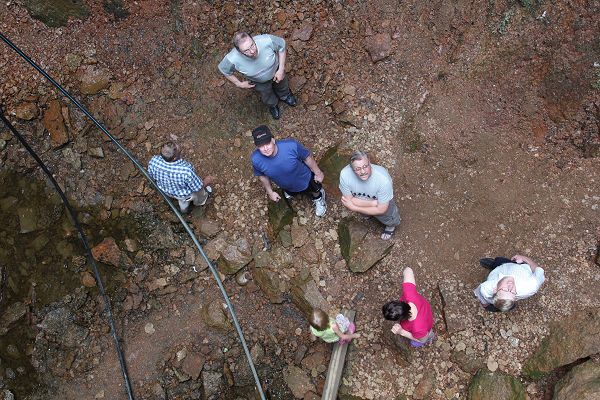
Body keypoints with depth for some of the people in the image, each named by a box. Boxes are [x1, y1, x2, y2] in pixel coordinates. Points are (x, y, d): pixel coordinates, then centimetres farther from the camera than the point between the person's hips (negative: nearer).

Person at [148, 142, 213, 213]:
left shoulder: (153, 162, -32)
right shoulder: (186, 171, -45)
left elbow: (151, 176, -9)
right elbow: (198, 188, -27)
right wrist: (206, 182, -5)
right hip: (186, 194, -3)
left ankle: (184, 207, 67)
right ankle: (199, 201, 64)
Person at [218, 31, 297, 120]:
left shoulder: (267, 40, -43)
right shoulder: (232, 59, -42)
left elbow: (281, 45, -20)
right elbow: (224, 69, -18)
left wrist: (281, 69, -20)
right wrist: (239, 84, -12)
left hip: (275, 70, 1)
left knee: (282, 85, 34)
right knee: (267, 97, 30)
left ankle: (285, 96, 70)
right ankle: (273, 105, 67)